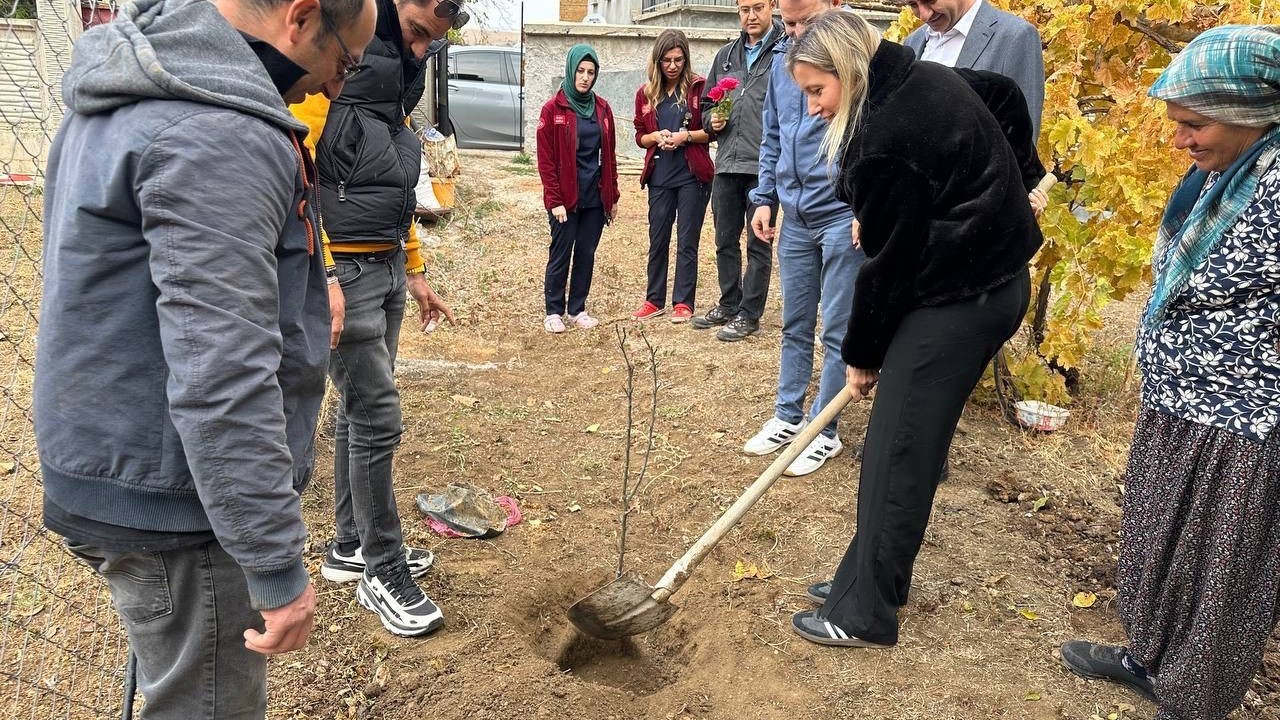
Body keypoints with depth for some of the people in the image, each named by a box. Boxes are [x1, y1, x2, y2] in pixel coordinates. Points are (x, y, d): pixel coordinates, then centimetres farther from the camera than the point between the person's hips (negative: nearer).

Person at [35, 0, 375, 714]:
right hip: (176, 505, -10)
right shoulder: (219, 139, -25)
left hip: (114, 464, 10)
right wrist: (279, 567, -24)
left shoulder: (126, 95, 9)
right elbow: (222, 382, -29)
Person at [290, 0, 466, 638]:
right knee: (377, 418, -4)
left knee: (361, 410, 15)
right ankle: (384, 572, 11)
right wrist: (321, 276, -23)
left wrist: (415, 273, 22)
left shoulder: (398, 72, 17)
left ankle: (350, 545, 30)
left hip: (387, 266, 9)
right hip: (340, 270, -9)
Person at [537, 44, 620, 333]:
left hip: (595, 197, 4)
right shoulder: (553, 109, -4)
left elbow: (610, 156, 12)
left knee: (586, 254, 9)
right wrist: (555, 200, -13)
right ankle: (553, 312, 13)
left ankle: (578, 309, 20)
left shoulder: (602, 109, 9)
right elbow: (545, 160, -7)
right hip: (566, 198, -4)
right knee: (560, 255, 3)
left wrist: (613, 196, 8)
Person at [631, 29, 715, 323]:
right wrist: (657, 136, -9)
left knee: (687, 241, 2)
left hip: (693, 175, -3)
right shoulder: (646, 93, 7)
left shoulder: (698, 87, -4)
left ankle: (683, 302, 10)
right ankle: (654, 300, 19)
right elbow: (640, 136, 12)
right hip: (660, 175, 4)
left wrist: (686, 136, -17)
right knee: (658, 239, 9)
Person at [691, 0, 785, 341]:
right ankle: (728, 305, 28)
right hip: (726, 165, 6)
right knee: (725, 240, 13)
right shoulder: (726, 55, 15)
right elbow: (707, 102, 24)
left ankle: (749, 314, 12)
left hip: (764, 167, -6)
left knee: (758, 243, 3)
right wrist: (713, 120, 3)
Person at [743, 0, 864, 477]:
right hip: (794, 218, 6)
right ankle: (788, 418, 27)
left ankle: (823, 433, 14)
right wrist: (764, 198, 11)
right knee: (795, 325, 15)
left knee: (837, 330, 3)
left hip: (842, 216, -6)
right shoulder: (781, 58, 8)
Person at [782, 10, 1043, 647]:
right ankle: (872, 577, 29)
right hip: (992, 277, 10)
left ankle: (865, 615, 11)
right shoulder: (923, 81, 7)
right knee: (900, 442, 15)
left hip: (959, 298, -10)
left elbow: (890, 259, -16)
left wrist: (862, 355, -1)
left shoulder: (888, 138, -22)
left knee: (898, 452, -2)